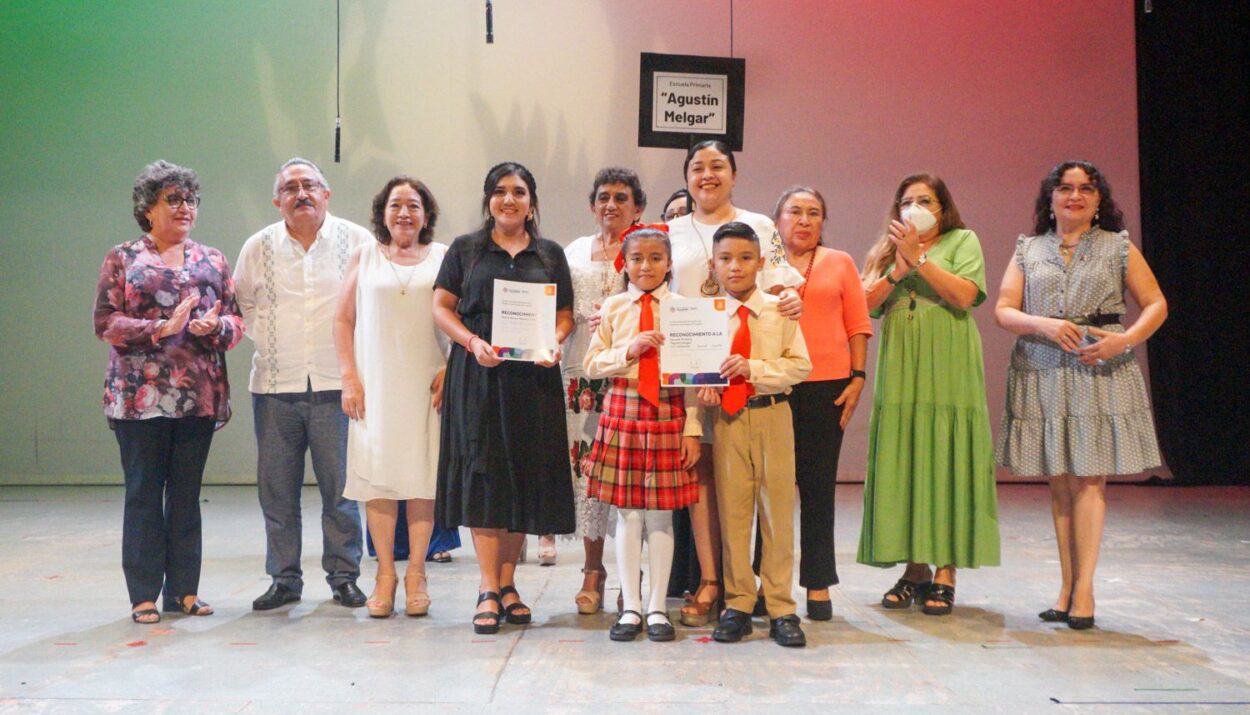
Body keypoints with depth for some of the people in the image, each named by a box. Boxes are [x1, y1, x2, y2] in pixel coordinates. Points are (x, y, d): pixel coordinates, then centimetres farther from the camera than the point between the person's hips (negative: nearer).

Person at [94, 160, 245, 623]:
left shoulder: (212, 261, 13)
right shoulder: (123, 259, 5)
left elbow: (236, 321, 10)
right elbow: (105, 323, -4)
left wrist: (215, 326, -12)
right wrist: (163, 327, -16)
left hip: (200, 395, 3)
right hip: (140, 395, -3)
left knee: (187, 494, 8)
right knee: (143, 493, 1)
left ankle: (184, 589, 15)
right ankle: (143, 594, 8)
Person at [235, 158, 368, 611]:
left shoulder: (356, 241, 2)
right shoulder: (258, 247, 9)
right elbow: (243, 305, 19)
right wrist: (266, 341, 7)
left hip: (336, 385, -2)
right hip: (275, 386, 2)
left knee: (341, 488, 2)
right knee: (277, 490, 6)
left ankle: (343, 577, 14)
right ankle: (284, 578, 17)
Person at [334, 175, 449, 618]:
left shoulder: (442, 258, 8)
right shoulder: (365, 256, 10)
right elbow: (343, 320, 9)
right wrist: (349, 377, 0)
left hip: (426, 385, -1)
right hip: (375, 384, 1)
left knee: (422, 476, 0)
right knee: (377, 474, 0)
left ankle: (416, 574, 9)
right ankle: (385, 573, 10)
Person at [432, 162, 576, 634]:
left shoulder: (550, 254, 14)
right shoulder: (466, 250, 9)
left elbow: (566, 314, 13)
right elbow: (441, 308, 4)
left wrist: (555, 342, -8)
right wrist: (473, 343, -12)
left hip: (534, 378, 2)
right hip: (478, 374, -2)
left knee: (526, 475, 3)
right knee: (483, 475, -6)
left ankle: (507, 582, 14)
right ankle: (488, 590, -3)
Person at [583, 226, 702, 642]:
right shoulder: (613, 307, 8)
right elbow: (591, 365, 6)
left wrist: (692, 429, -4)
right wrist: (629, 351, -10)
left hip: (668, 413, -1)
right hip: (622, 411, 1)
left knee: (661, 513, 3)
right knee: (627, 513, 4)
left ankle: (657, 608, 14)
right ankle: (631, 608, 14)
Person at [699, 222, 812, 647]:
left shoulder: (779, 310, 2)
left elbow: (800, 365, -4)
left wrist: (754, 367, -15)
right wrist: (702, 395, -12)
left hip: (772, 416, 0)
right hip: (727, 419, 1)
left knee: (778, 511, 3)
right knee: (732, 512, 4)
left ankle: (781, 609, 12)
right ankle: (737, 605, 16)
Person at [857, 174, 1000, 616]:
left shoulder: (962, 241, 8)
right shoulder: (889, 248, 18)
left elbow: (965, 295, -9)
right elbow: (867, 304, 6)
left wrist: (919, 258, -9)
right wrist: (898, 269, -8)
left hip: (948, 373, -3)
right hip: (900, 374, 4)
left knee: (947, 467, -5)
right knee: (904, 469, 1)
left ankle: (945, 572, 0)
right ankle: (914, 569, 9)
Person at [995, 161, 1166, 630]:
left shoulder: (1118, 247, 9)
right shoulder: (1028, 249, 12)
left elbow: (1155, 304, 6)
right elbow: (1004, 309, 4)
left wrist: (1126, 339, -12)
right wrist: (1043, 325, -15)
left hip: (1100, 372, -2)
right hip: (1042, 374, 2)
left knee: (1089, 478, -7)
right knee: (1059, 481, 4)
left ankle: (1083, 588, -5)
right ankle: (1067, 586, 10)